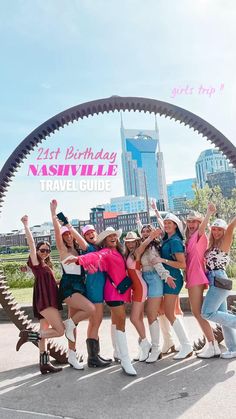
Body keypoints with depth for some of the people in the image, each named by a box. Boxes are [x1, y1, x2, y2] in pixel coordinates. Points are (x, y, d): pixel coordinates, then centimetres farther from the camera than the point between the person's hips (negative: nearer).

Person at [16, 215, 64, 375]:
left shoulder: (46, 265, 17)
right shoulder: (36, 263, -6)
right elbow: (31, 243, -16)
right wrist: (26, 225, -17)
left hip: (49, 301, 9)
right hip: (44, 301, -9)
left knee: (45, 333, 12)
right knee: (60, 330, -11)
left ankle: (44, 363, 20)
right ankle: (28, 334, -4)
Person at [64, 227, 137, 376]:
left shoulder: (118, 252, 13)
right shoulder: (105, 252, -12)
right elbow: (94, 256, -31)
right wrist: (78, 258, -48)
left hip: (121, 289, 8)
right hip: (113, 290, -8)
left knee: (116, 321, 17)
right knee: (121, 322, -11)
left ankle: (119, 353, 30)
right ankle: (126, 361, -9)